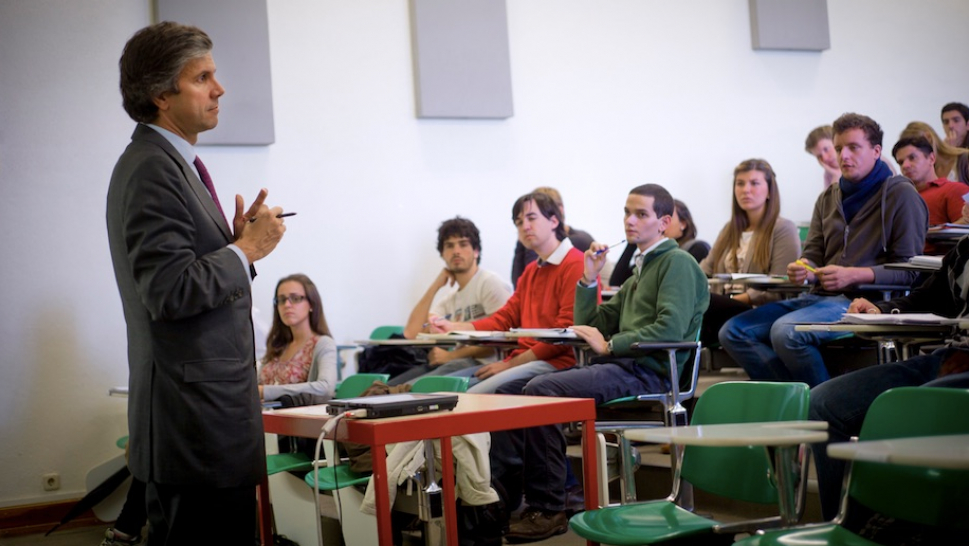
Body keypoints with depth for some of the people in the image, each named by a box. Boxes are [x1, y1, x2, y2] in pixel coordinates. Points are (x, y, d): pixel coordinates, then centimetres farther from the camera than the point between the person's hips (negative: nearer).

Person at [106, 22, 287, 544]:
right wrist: (246, 250, -12)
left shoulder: (172, 164, 17)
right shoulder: (154, 171, -15)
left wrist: (237, 241, 5)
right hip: (199, 415, -11)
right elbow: (168, 292, -22)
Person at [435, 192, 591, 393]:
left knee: (472, 397, -28)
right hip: (523, 360, 9)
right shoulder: (530, 271, 24)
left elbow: (566, 333, -14)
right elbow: (504, 319, 17)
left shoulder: (576, 265, -7)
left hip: (556, 363, -9)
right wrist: (454, 328, 1)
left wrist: (511, 364, -12)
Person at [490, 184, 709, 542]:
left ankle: (547, 510, -22)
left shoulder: (678, 263, 0)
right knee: (510, 391, -4)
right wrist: (588, 280, 13)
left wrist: (608, 345, -14)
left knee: (540, 391, -28)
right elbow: (589, 327, 26)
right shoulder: (639, 273, 27)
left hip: (647, 372, -9)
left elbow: (670, 328, -17)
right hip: (618, 366, 9)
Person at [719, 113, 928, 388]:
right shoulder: (828, 198, 21)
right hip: (819, 297, 8)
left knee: (785, 331, -33)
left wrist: (853, 275, -19)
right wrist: (802, 268, -7)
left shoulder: (901, 194, 0)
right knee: (733, 332, -10)